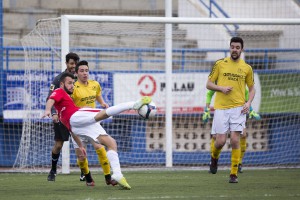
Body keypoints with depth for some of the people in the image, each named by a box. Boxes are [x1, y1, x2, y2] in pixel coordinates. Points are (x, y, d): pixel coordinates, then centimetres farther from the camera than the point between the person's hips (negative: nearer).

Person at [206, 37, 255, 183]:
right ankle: (214, 157, 30)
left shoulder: (247, 68, 8)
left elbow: (252, 88, 17)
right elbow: (209, 84, 8)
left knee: (235, 140, -10)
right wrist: (221, 88, -10)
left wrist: (248, 103, -1)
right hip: (221, 108, 0)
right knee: (220, 141, -5)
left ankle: (234, 174, -1)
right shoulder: (220, 64, 5)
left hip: (238, 108, 0)